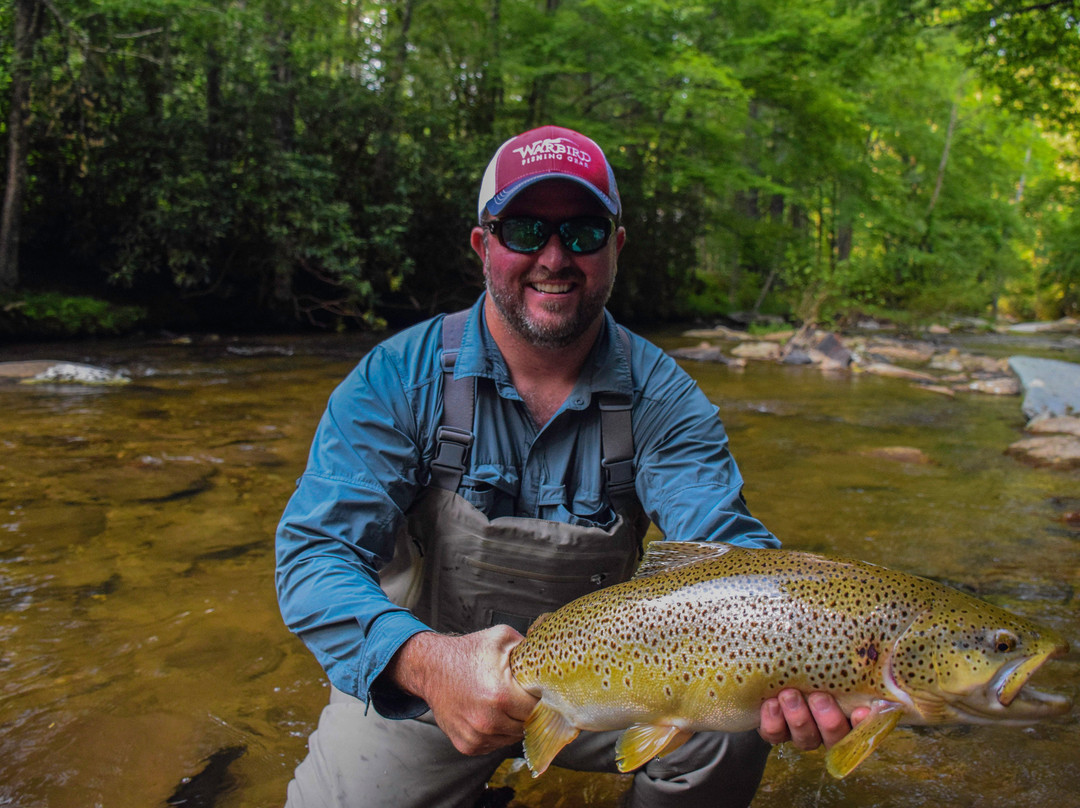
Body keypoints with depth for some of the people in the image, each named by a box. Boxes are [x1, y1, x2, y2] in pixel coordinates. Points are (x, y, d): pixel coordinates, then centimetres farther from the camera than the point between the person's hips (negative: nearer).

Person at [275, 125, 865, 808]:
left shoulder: (659, 396, -10)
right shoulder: (400, 380, -15)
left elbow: (727, 544, -21)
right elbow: (316, 550, -21)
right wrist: (426, 660, -41)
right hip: (411, 684, 0)